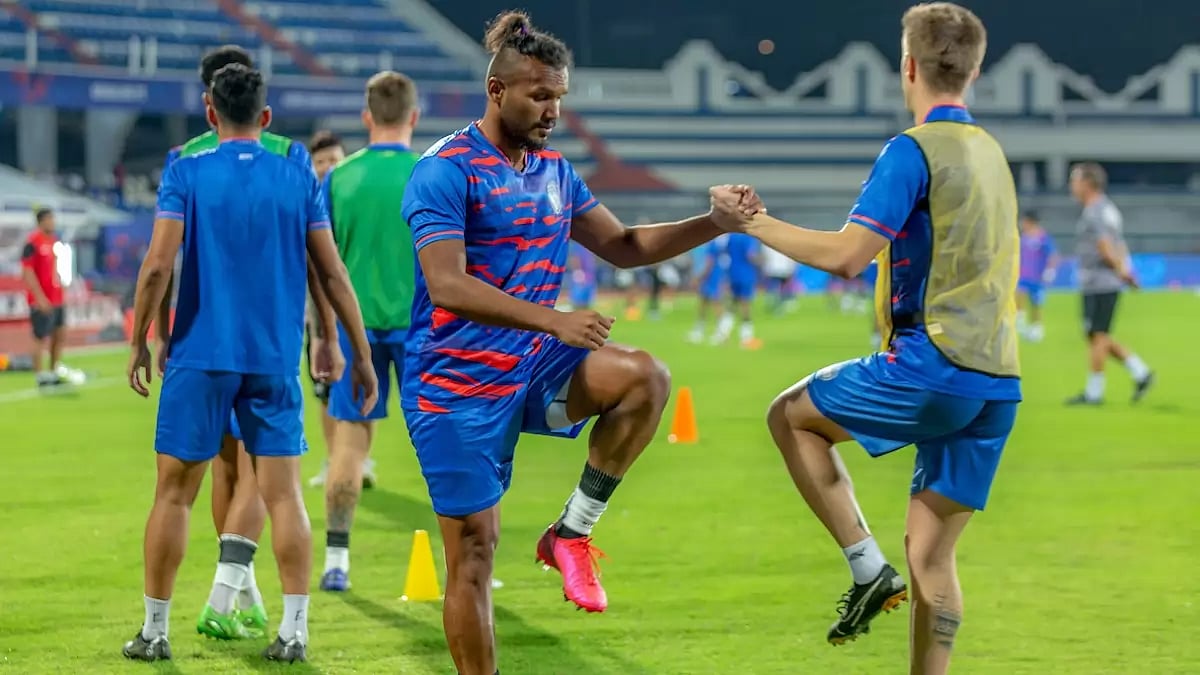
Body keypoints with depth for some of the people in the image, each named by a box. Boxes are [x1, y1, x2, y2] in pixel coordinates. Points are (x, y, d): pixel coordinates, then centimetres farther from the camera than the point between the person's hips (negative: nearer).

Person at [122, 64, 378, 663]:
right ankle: (294, 630, -2)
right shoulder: (299, 178, 3)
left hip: (200, 356, -1)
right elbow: (332, 274, 4)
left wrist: (139, 343, 1)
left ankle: (154, 630, 12)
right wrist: (361, 354, 11)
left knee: (174, 493, 7)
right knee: (283, 493, 3)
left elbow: (158, 265, -10)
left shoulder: (185, 174, -3)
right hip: (275, 360, 1)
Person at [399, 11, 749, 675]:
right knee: (474, 550, -4)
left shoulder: (554, 172, 10)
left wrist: (714, 224, 4)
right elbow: (448, 286, -24)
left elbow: (622, 246, 19)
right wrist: (554, 320, -33)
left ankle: (572, 532, -7)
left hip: (532, 368, 6)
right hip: (457, 384, -6)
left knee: (644, 378, -20)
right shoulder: (445, 170, -14)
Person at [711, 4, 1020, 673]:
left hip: (933, 367, -7)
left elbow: (845, 255, -15)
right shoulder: (990, 152, 16)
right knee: (932, 550, 11)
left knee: (791, 415, 14)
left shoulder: (913, 151, -9)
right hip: (998, 386, 7)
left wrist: (755, 222, -5)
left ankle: (868, 566, 5)